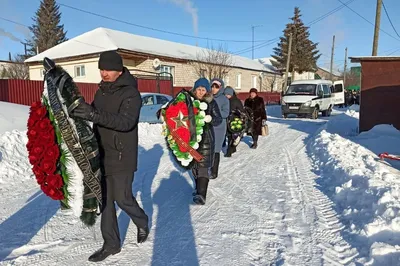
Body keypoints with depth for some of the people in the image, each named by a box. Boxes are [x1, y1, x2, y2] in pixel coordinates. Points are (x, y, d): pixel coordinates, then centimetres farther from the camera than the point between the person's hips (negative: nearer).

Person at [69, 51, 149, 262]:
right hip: (102, 155, 7)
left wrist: (96, 115, -41)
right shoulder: (101, 91, 10)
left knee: (122, 198, 0)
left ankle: (142, 222, 32)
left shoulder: (131, 94, -14)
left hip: (122, 157, -7)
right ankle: (111, 244, 23)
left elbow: (127, 122, -30)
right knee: (105, 200, 10)